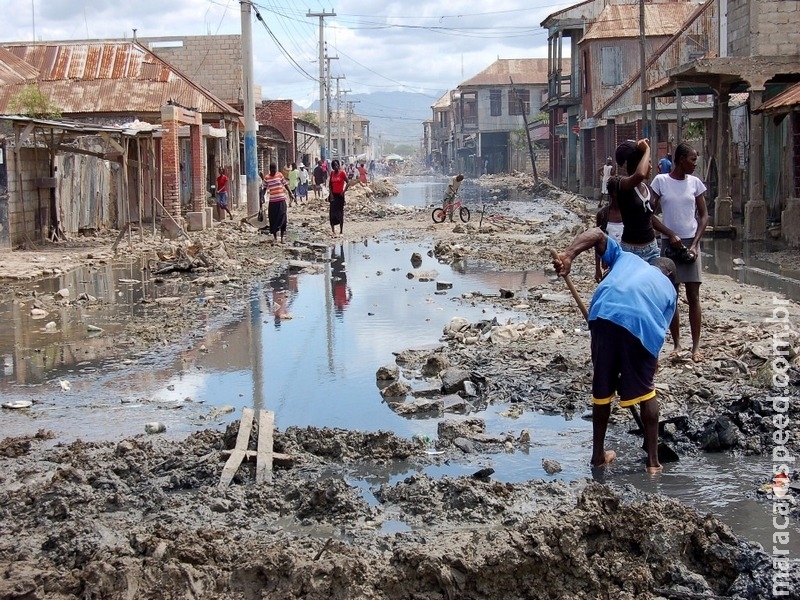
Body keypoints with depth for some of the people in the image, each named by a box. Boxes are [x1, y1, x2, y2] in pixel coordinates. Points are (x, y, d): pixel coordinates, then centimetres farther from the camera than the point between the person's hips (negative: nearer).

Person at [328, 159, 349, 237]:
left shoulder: (342, 173, -8)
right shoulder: (332, 173, 6)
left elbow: (348, 182, -9)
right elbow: (330, 184, 10)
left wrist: (344, 191, -13)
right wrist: (331, 194, 0)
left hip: (340, 195, -4)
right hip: (333, 195, 4)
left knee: (340, 213, -1)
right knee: (332, 212, 1)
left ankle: (341, 231, 5)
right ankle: (333, 230, 6)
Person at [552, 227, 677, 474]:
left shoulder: (627, 257, 37)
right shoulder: (669, 289, 33)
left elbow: (597, 234, 22)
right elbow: (660, 332, 26)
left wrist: (568, 255, 8)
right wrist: (651, 363, 32)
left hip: (604, 315, 1)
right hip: (642, 325, -1)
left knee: (602, 389, 18)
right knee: (645, 392, 18)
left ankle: (598, 454, 29)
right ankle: (653, 461, 21)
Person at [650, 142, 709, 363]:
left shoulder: (695, 183, 3)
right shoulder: (661, 181, -3)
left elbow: (703, 215, 5)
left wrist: (695, 243, -6)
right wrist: (670, 234, -12)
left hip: (690, 243, 1)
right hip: (669, 243, -1)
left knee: (693, 297, -1)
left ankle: (696, 346, 3)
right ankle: (676, 344, 12)